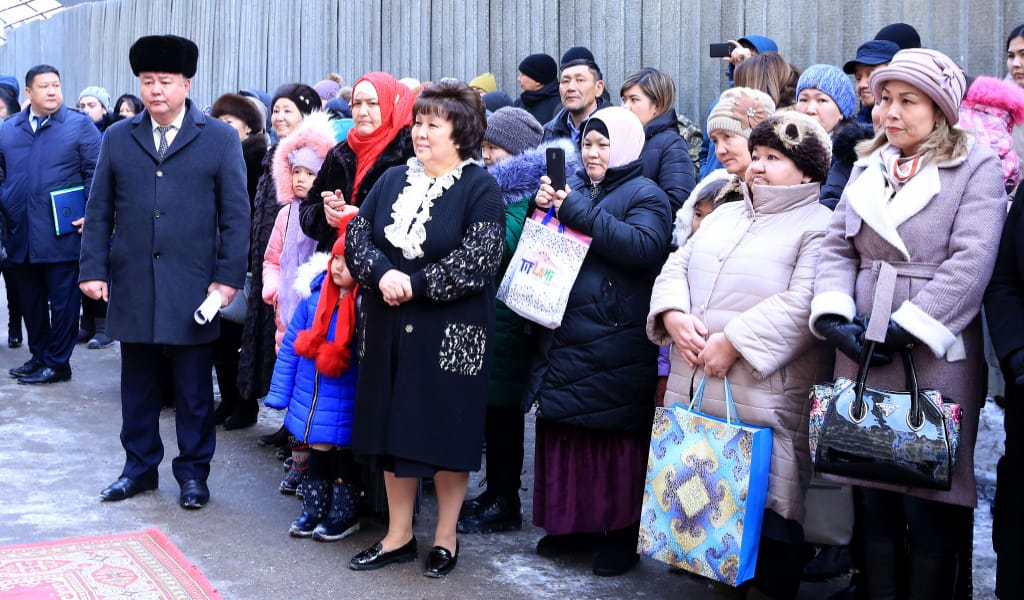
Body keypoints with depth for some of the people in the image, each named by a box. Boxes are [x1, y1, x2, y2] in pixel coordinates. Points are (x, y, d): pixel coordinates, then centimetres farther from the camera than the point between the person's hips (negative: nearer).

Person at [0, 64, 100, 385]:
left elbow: (96, 174, -4)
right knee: (29, 301, 12)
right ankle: (38, 357, 26)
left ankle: (57, 363, 13)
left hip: (62, 235, -4)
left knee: (63, 302, 3)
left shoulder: (80, 125, -1)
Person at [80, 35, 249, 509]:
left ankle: (193, 472, 19)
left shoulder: (221, 139, 1)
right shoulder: (118, 138, 8)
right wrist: (93, 269, 0)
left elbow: (236, 215, -2)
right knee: (138, 385, 11)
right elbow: (99, 212, 9)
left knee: (193, 390, 6)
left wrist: (228, 278, -8)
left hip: (193, 289, -2)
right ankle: (139, 467, 25)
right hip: (132, 288, 3)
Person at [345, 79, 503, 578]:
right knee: (392, 426, 10)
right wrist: (383, 274, -15)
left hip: (452, 334, -5)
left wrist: (414, 284, -18)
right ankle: (398, 535, 22)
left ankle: (445, 537, 18)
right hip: (389, 328, 5)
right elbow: (357, 235, 4)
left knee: (446, 430, 3)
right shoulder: (393, 180, 11)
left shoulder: (480, 188, -6)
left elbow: (478, 260, -17)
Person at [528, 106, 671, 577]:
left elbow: (645, 247, -22)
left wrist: (578, 212, -21)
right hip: (565, 338, 7)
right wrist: (543, 208, -2)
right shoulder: (575, 188, 17)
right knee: (564, 433, 11)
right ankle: (570, 523, 23)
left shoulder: (645, 195, -3)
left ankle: (619, 534, 11)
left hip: (615, 350, -6)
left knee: (613, 438, 0)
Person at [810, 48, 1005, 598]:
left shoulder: (976, 167, -2)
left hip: (934, 359, -5)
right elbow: (836, 248, 10)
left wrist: (906, 327, -16)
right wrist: (834, 315, -7)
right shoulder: (867, 168, 15)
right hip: (862, 354, 5)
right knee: (873, 495, 10)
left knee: (930, 505, -1)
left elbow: (971, 263, -13)